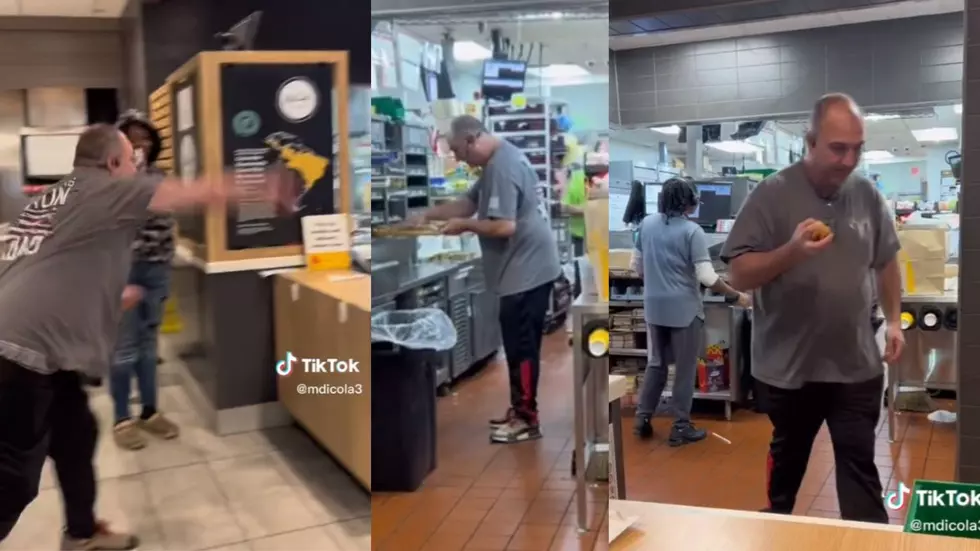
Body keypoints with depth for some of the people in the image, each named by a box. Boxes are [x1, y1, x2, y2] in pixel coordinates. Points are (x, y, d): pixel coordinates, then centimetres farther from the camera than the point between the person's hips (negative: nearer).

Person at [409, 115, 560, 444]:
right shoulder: (498, 160, 14)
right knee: (519, 343, 15)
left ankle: (527, 420, 7)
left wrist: (464, 226, -12)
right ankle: (520, 410, 25)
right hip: (524, 267, 11)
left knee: (521, 345, -3)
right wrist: (429, 214, 10)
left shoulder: (502, 167, -20)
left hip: (527, 269, -11)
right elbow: (469, 203, 21)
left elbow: (504, 226, -27)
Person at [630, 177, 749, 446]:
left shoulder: (646, 224, 3)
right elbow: (707, 277, -17)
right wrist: (737, 296, -5)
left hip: (654, 306, 5)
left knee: (655, 363, 18)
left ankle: (642, 418, 19)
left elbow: (636, 266, 12)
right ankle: (680, 427, 13)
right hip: (684, 308, -5)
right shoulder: (692, 230, -14)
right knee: (684, 368, 6)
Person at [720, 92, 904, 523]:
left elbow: (886, 263, 15)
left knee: (860, 463, 8)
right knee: (787, 456, 20)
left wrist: (893, 320, 8)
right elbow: (740, 276, -16)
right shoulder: (773, 194, -13)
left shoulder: (867, 194, 0)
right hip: (789, 366, -2)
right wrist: (792, 251, -31)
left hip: (857, 364, 2)